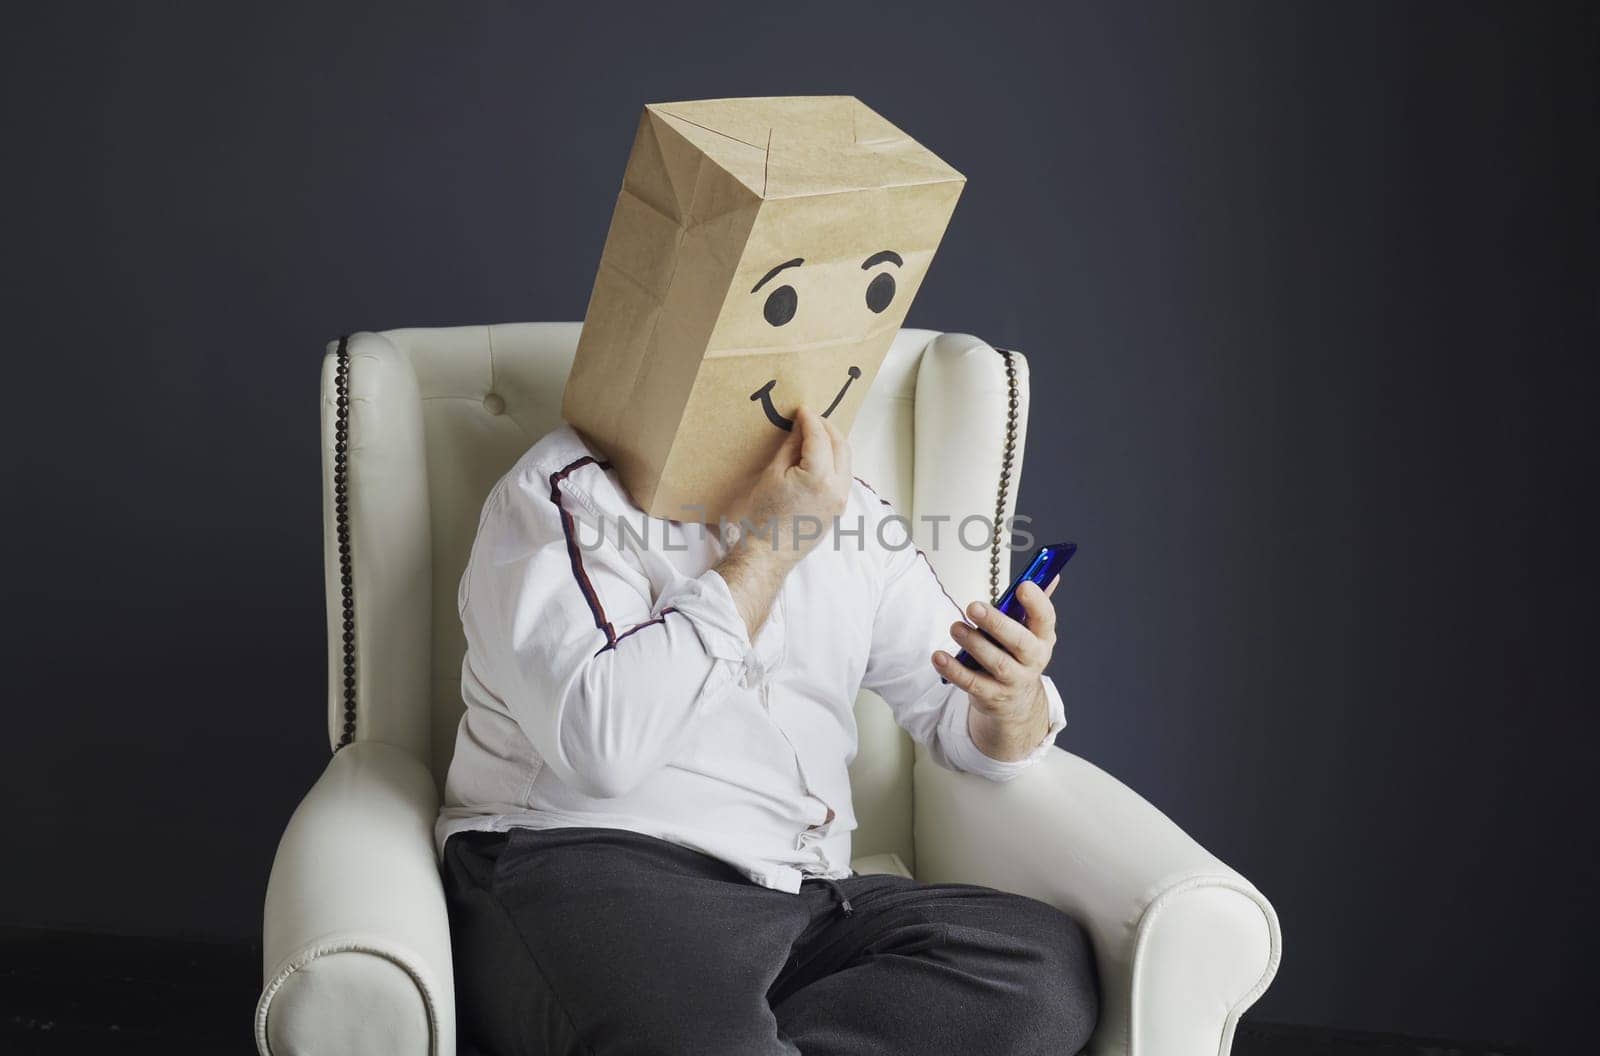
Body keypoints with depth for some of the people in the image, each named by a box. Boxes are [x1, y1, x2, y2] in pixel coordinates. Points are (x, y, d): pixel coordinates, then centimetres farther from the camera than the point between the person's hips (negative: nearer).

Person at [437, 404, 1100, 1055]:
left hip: (806, 895, 8)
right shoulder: (567, 490, -1)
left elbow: (963, 728, 18)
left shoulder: (851, 508, 18)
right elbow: (600, 742, -18)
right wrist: (766, 547, -12)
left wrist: (1014, 701, -8)